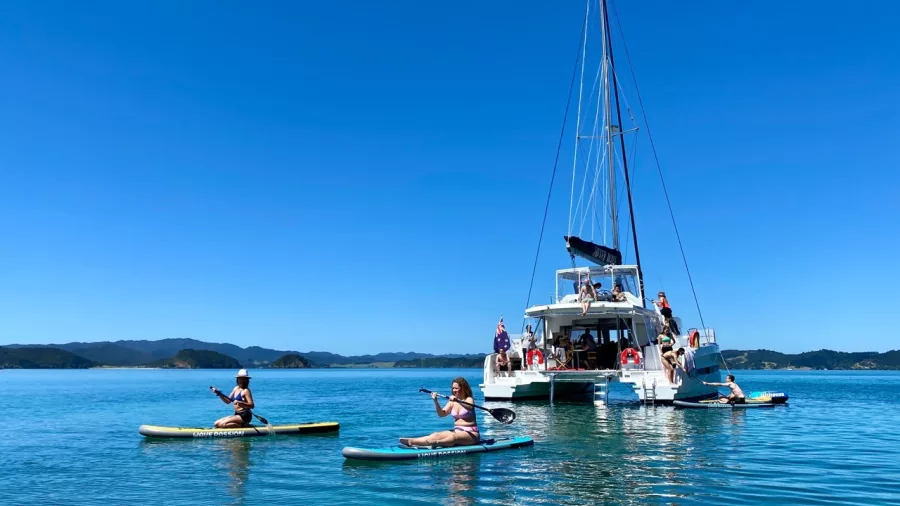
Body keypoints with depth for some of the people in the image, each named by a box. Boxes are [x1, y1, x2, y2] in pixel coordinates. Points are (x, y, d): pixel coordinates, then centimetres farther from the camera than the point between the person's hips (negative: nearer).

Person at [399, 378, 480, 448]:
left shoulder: (469, 400, -4)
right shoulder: (452, 402, 12)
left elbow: (469, 407, -29)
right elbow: (442, 414, 0)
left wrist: (457, 401, -47)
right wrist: (436, 401, -16)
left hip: (471, 434, -5)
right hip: (457, 431, 5)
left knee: (453, 437, -35)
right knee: (436, 435, -17)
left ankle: (437, 443, -63)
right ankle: (411, 441, -35)